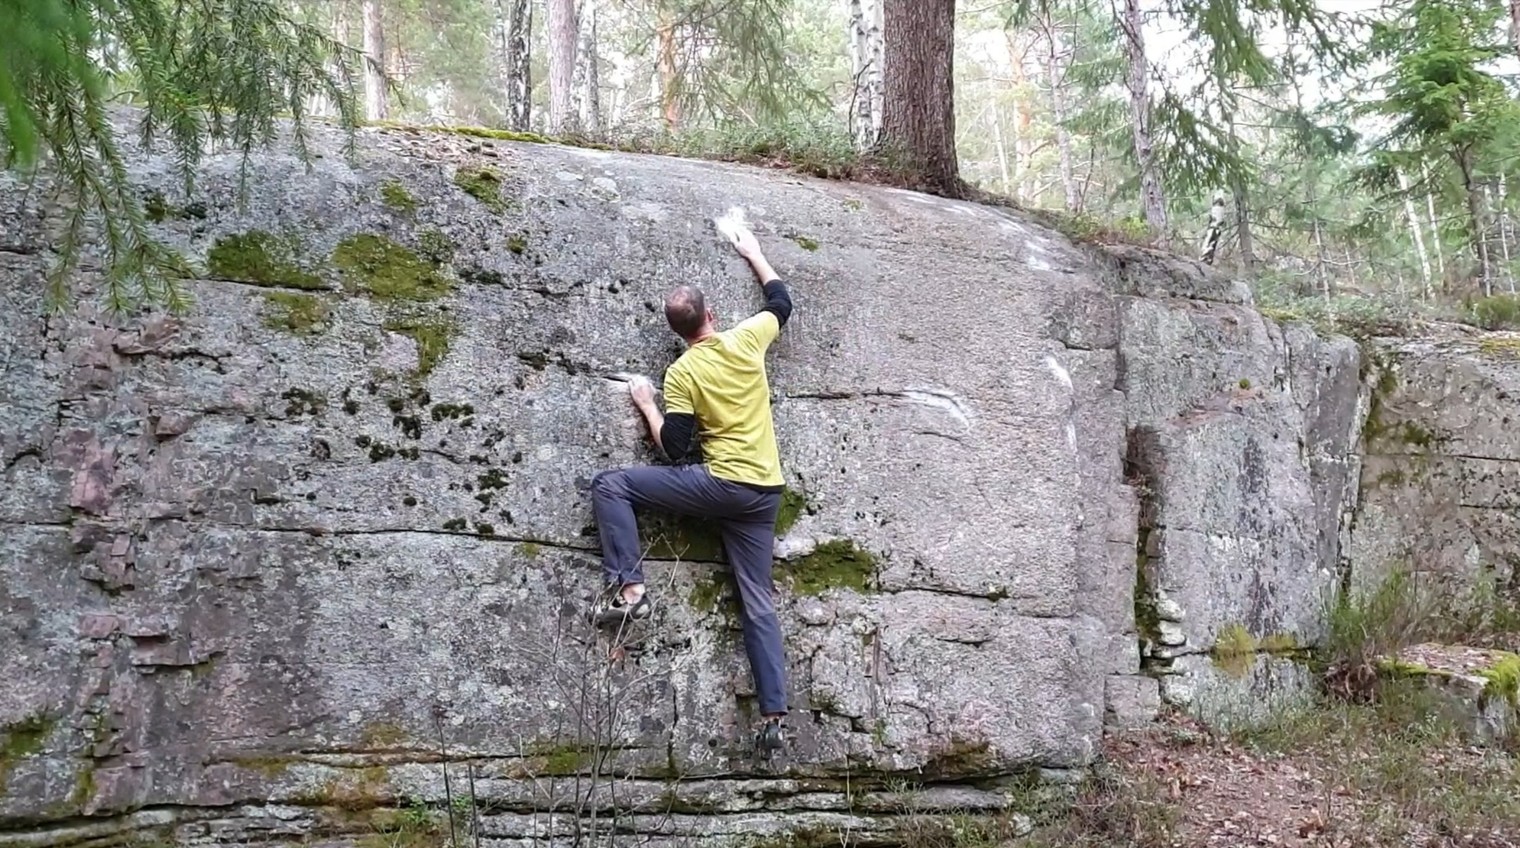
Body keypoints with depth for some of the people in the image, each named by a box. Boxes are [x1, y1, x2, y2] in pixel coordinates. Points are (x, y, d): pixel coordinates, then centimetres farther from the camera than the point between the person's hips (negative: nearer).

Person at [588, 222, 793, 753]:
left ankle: (628, 588, -9)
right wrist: (753, 254, 37)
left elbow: (674, 447, -5)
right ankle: (773, 715, -1)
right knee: (759, 603, 6)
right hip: (765, 493, 5)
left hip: (721, 485, -5)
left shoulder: (682, 373, -5)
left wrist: (646, 405, 10)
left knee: (609, 485, 3)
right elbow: (781, 301, 25)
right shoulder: (747, 339, 4)